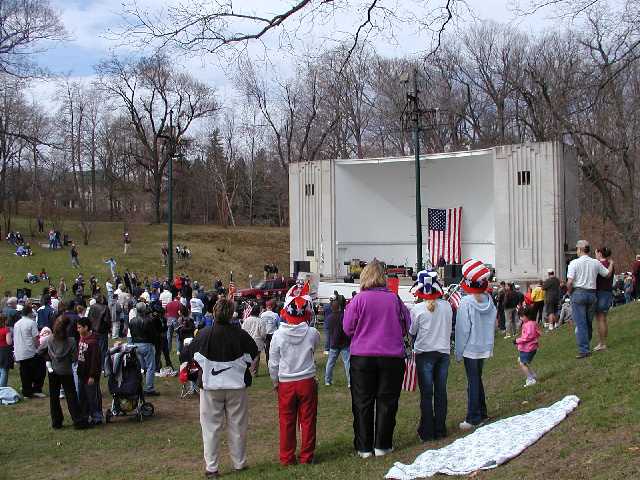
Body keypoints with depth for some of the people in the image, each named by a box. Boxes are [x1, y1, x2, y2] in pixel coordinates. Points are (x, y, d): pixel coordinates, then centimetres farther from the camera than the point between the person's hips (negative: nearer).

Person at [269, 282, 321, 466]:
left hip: (285, 383, 0)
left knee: (287, 421, 10)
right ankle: (306, 456, 17)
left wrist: (275, 382, 11)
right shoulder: (312, 333, -11)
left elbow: (273, 363, -4)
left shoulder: (278, 335, -11)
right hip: (307, 381, 0)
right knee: (307, 420, 10)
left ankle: (287, 457, 16)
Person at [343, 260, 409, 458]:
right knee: (387, 401, 10)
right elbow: (406, 326, 9)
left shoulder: (359, 299, -8)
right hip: (392, 357, 1)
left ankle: (364, 447, 12)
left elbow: (348, 328, -2)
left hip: (362, 358, -1)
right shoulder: (394, 299, -2)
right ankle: (382, 445, 14)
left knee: (363, 402, 8)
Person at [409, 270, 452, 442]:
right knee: (441, 391, 10)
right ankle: (440, 429, 16)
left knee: (426, 393, 3)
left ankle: (427, 431, 7)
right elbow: (449, 327, 7)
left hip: (425, 352, -3)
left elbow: (412, 332, -2)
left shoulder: (417, 309, -13)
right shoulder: (447, 306, -4)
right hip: (444, 351, 3)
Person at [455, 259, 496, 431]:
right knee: (478, 379, 19)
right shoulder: (489, 301, 0)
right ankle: (482, 413, 26)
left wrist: (458, 352, -7)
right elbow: (491, 325, 7)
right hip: (485, 347, 6)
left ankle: (473, 418, 3)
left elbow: (462, 328, -15)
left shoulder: (466, 302, -17)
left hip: (470, 348, -6)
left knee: (473, 382, 0)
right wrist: (490, 346, 15)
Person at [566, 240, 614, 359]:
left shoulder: (574, 263, -8)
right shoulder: (596, 263, 5)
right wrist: (611, 264, 37)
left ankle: (584, 350, -8)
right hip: (592, 294, 5)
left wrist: (569, 292, 5)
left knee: (580, 323, -4)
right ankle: (586, 346, 24)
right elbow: (608, 274, 18)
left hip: (578, 293, -4)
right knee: (589, 323, 15)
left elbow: (569, 282, -14)